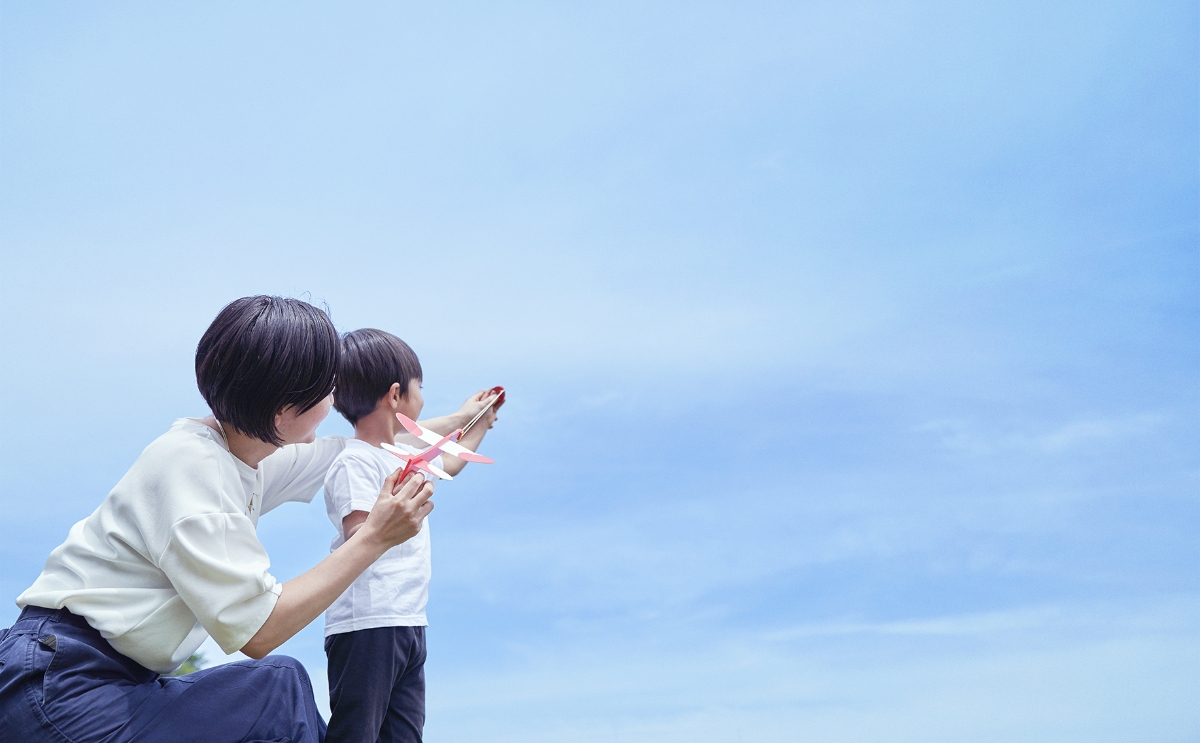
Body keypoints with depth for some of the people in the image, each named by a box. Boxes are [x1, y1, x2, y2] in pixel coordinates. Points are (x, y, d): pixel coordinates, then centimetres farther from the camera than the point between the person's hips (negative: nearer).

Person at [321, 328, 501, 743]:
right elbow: (357, 539, -24)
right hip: (366, 626, -9)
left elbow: (446, 465, 38)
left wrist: (480, 423, 47)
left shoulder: (406, 454, 16)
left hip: (410, 624, 9)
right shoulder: (355, 463, -13)